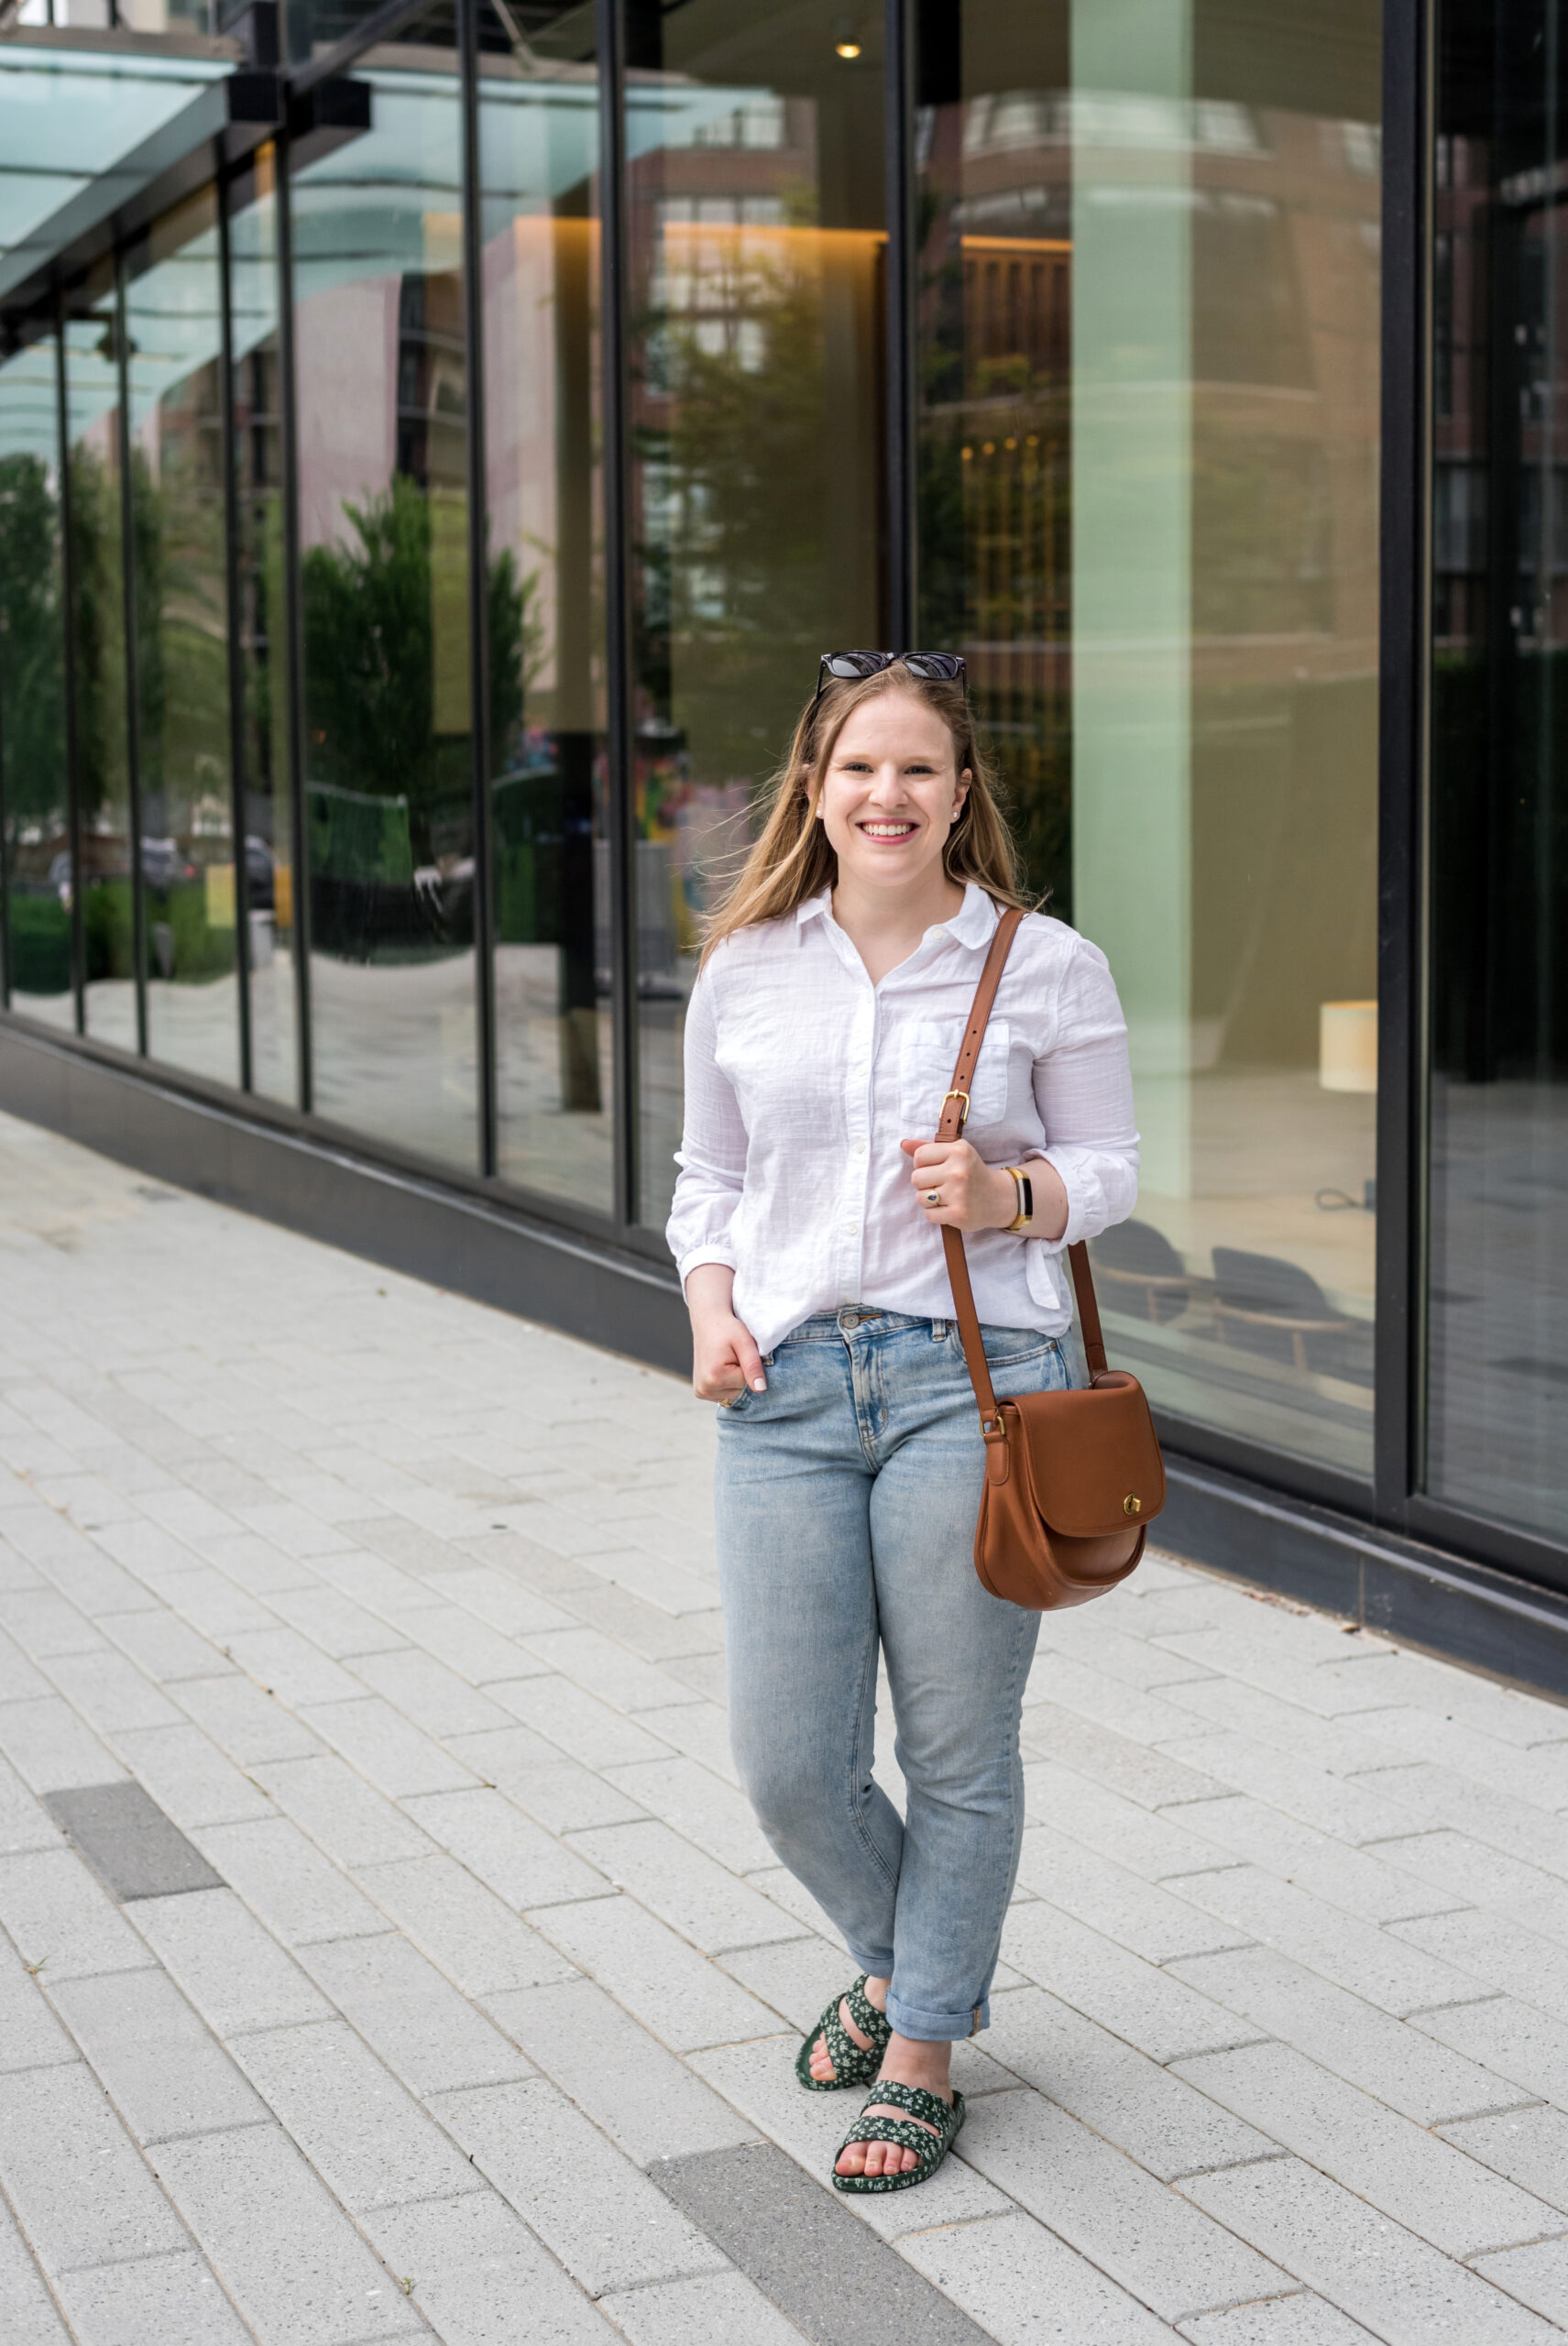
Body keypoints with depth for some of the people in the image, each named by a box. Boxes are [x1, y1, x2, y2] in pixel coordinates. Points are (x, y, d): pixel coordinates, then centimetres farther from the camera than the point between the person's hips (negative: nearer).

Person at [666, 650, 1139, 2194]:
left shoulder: (1046, 969, 0)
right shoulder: (744, 973, 7)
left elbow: (1110, 1163, 6)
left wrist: (1010, 1197, -14)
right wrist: (709, 1305, -1)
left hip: (977, 1379, -2)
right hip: (788, 1386, 3)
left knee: (958, 1751, 6)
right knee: (785, 1764, 4)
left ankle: (924, 2052, 26)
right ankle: (895, 1959, 35)